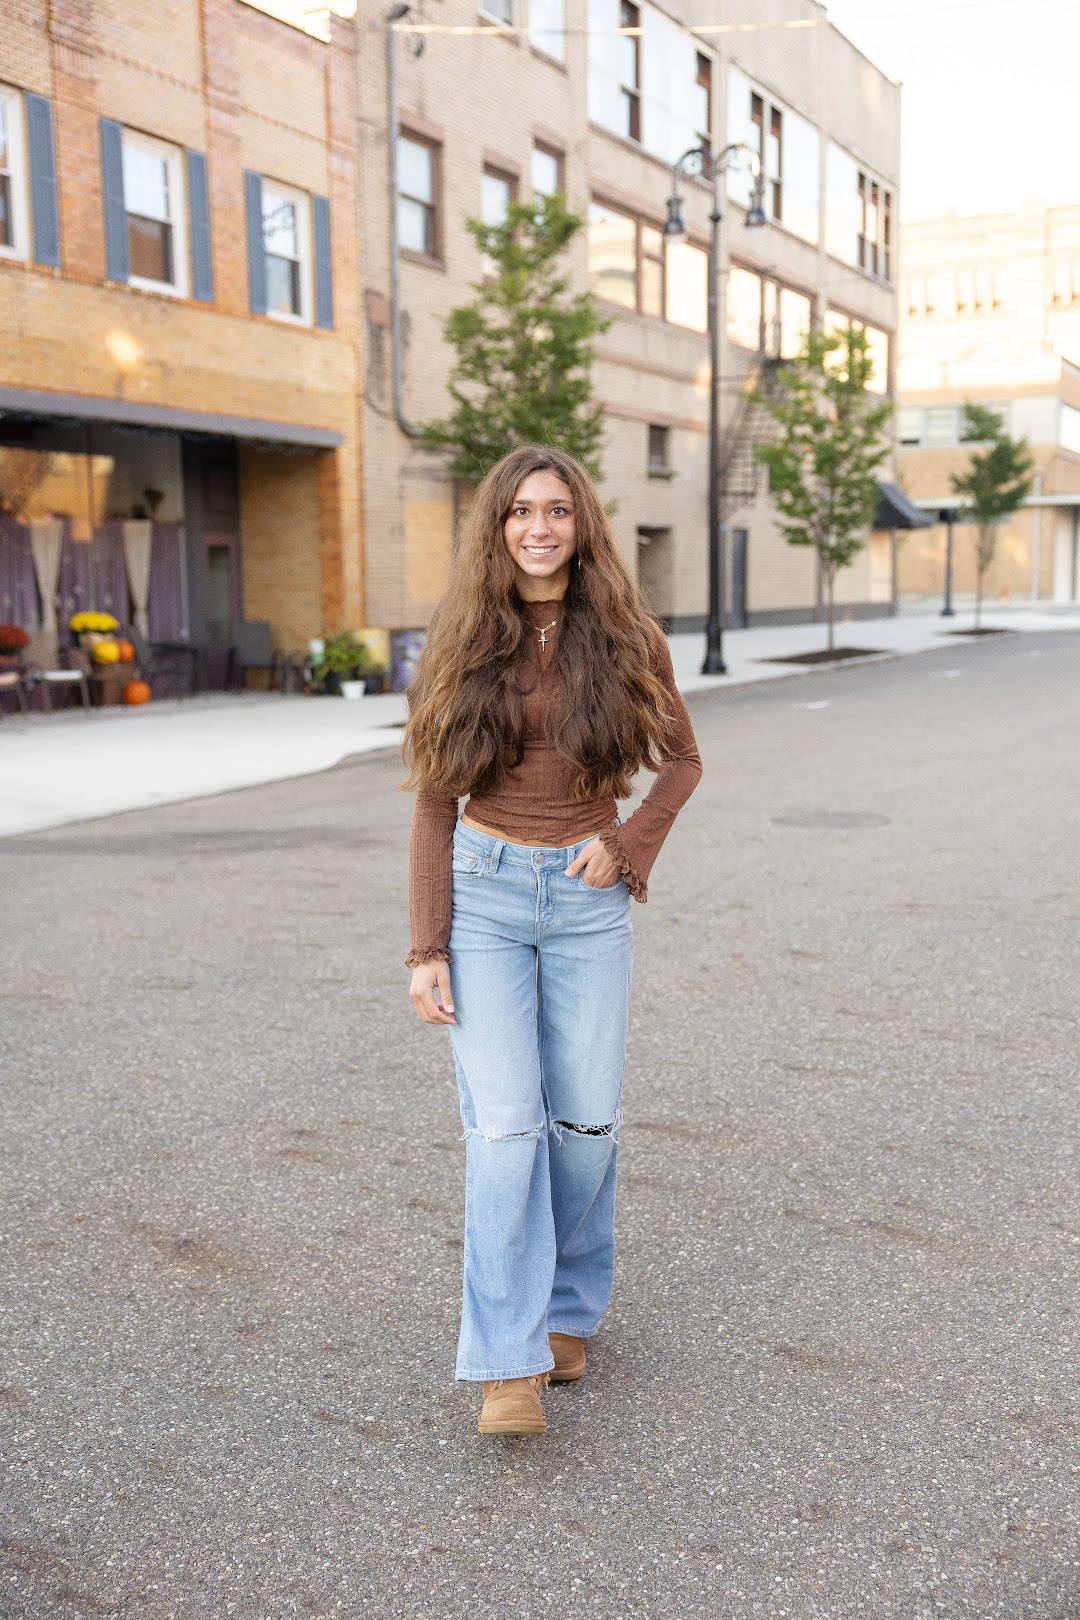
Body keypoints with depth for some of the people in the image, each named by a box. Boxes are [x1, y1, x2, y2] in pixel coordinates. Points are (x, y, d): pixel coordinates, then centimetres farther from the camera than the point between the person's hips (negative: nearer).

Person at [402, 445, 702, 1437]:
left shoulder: (626, 639, 0)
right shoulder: (463, 643, 0)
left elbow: (681, 758, 13)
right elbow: (434, 804, 1)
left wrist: (631, 843, -6)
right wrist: (427, 948, -4)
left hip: (589, 898, 1)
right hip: (484, 889, -1)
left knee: (585, 1121, 7)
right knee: (504, 1125, -8)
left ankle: (568, 1309, 30)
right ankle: (508, 1366, -1)